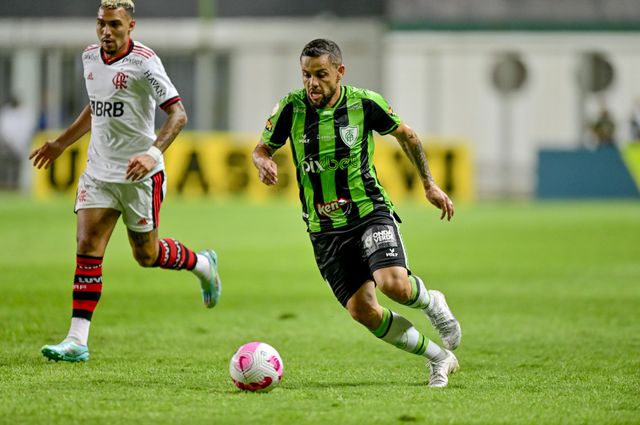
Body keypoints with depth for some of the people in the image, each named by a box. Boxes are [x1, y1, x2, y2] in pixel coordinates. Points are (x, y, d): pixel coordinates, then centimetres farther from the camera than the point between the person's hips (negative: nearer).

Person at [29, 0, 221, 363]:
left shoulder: (144, 61, -15)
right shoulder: (90, 57, 6)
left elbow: (178, 113, -17)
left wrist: (153, 153, -30)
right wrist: (61, 143, 26)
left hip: (140, 174, -5)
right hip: (99, 172, 5)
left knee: (146, 255, 5)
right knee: (88, 248, -7)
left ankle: (203, 264, 37)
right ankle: (77, 341, -10)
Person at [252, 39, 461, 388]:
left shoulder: (365, 103, -7)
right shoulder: (291, 108, -5)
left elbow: (406, 135, 11)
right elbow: (262, 148, 9)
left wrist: (429, 185, 14)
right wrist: (264, 163, -15)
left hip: (370, 212, -2)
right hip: (324, 228, 2)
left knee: (394, 284, -28)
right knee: (363, 311, -7)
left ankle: (431, 303, 10)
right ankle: (438, 357, 13)